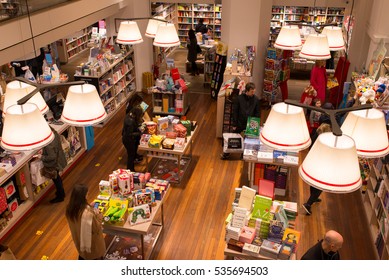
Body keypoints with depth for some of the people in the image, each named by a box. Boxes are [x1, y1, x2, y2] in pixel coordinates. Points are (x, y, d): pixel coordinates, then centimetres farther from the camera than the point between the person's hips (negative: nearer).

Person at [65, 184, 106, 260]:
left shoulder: (69, 209, -17)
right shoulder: (88, 213, -40)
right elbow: (96, 228, -25)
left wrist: (89, 207, -1)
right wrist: (97, 214, -13)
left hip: (79, 239, 7)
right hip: (92, 242, -6)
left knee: (82, 254, 32)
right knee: (97, 257, 21)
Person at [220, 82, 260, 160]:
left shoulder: (256, 100, -7)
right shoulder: (239, 98, -12)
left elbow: (257, 113, 1)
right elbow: (234, 112, -7)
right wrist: (234, 124, -7)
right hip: (239, 123, -1)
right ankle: (226, 154, 26)